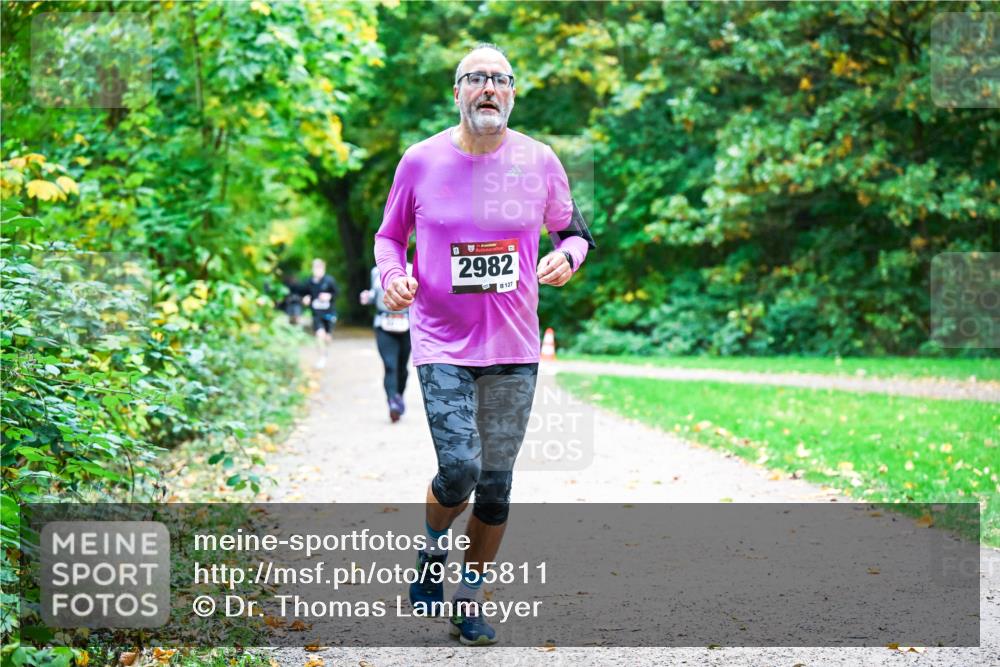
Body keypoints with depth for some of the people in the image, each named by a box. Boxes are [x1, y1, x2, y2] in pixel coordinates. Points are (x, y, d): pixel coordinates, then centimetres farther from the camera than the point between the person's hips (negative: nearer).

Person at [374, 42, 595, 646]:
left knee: (496, 485, 6)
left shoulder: (539, 161, 1)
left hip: (514, 348, 2)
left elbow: (574, 231, 14)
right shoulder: (421, 161, -2)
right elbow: (390, 234, 11)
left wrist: (567, 257, -8)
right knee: (460, 471, -15)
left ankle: (471, 601, 23)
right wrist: (392, 273, -9)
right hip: (442, 346, -2)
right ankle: (433, 551, 18)